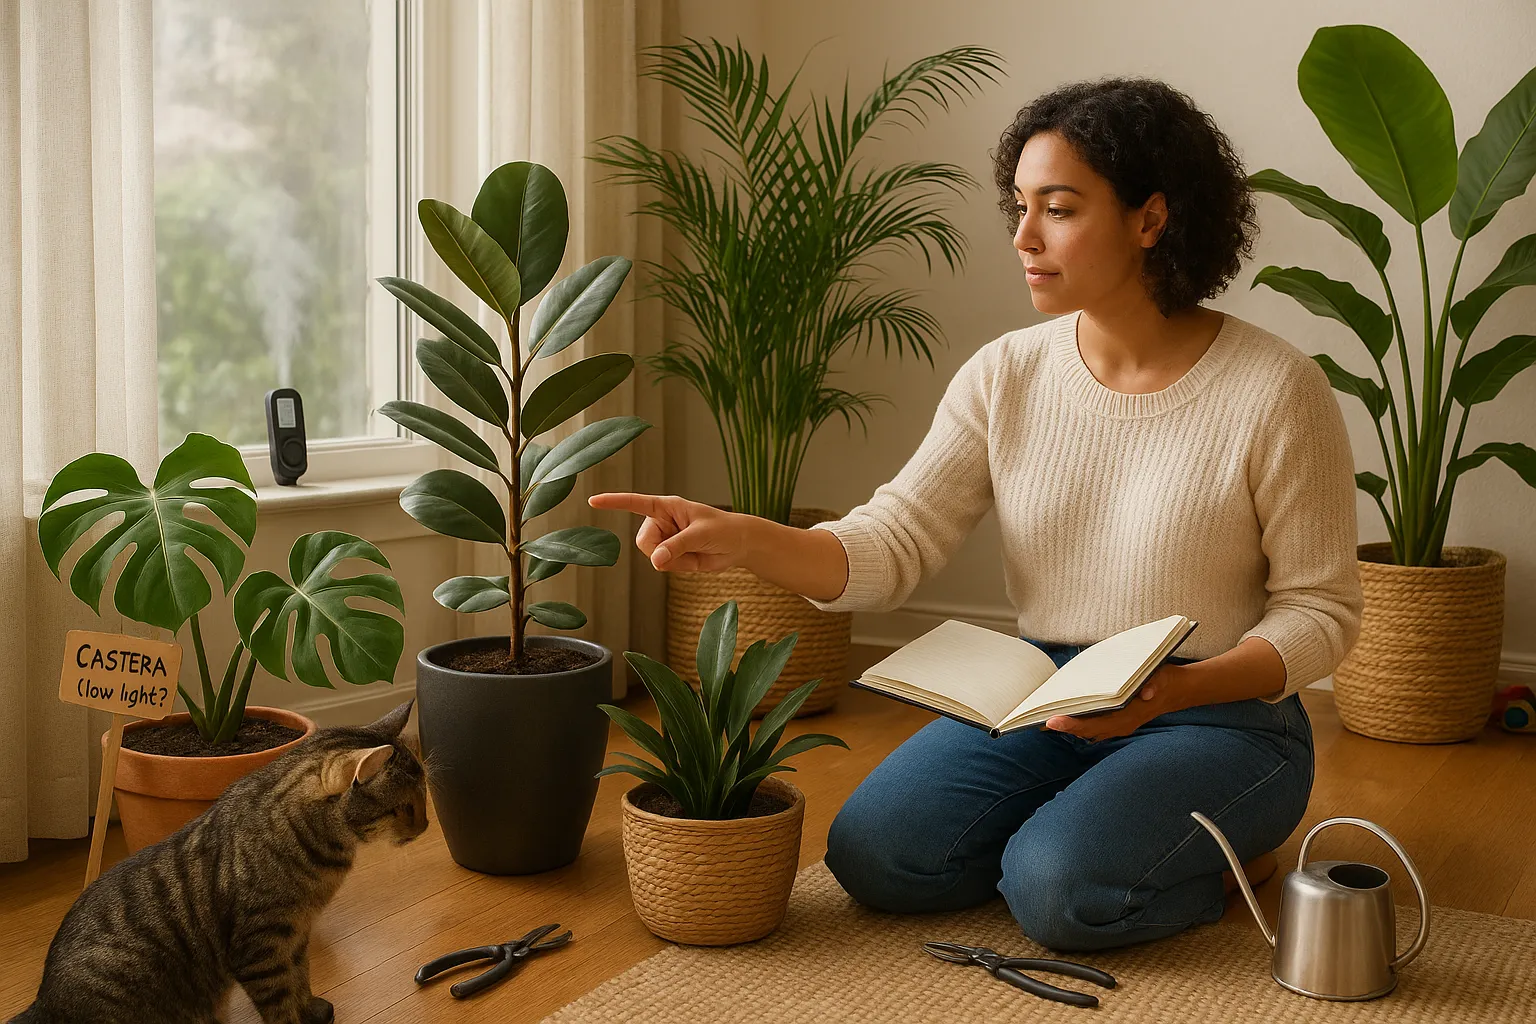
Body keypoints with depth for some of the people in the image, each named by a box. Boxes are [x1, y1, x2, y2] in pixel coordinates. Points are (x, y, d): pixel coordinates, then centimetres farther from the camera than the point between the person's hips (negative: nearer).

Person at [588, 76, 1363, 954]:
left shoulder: (1276, 392, -14)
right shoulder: (1006, 377, -1)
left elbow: (1322, 611, -8)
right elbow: (893, 545, -8)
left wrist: (1177, 688, -26)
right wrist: (741, 539, -26)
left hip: (1220, 716, -4)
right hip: (1040, 696, 5)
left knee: (1060, 888, -28)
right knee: (875, 855, -14)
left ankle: (1224, 847, 4)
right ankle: (1077, 819, 11)